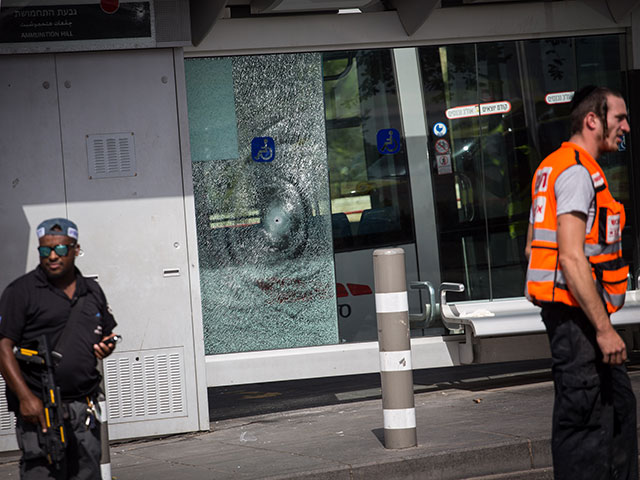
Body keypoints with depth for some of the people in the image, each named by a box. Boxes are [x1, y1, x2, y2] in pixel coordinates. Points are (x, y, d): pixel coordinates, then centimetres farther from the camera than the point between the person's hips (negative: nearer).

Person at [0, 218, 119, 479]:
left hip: (85, 409, 5)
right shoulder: (21, 291, -2)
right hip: (39, 408, -5)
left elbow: (108, 334, 29)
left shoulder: (92, 291, 15)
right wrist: (25, 397, -18)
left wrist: (107, 347, 3)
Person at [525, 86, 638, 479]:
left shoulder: (554, 167, 17)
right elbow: (572, 258, -23)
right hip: (576, 313, -11)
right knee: (584, 416, -7)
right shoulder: (577, 172, -15)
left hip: (568, 311, 11)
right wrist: (604, 328, -23)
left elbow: (533, 245, 21)